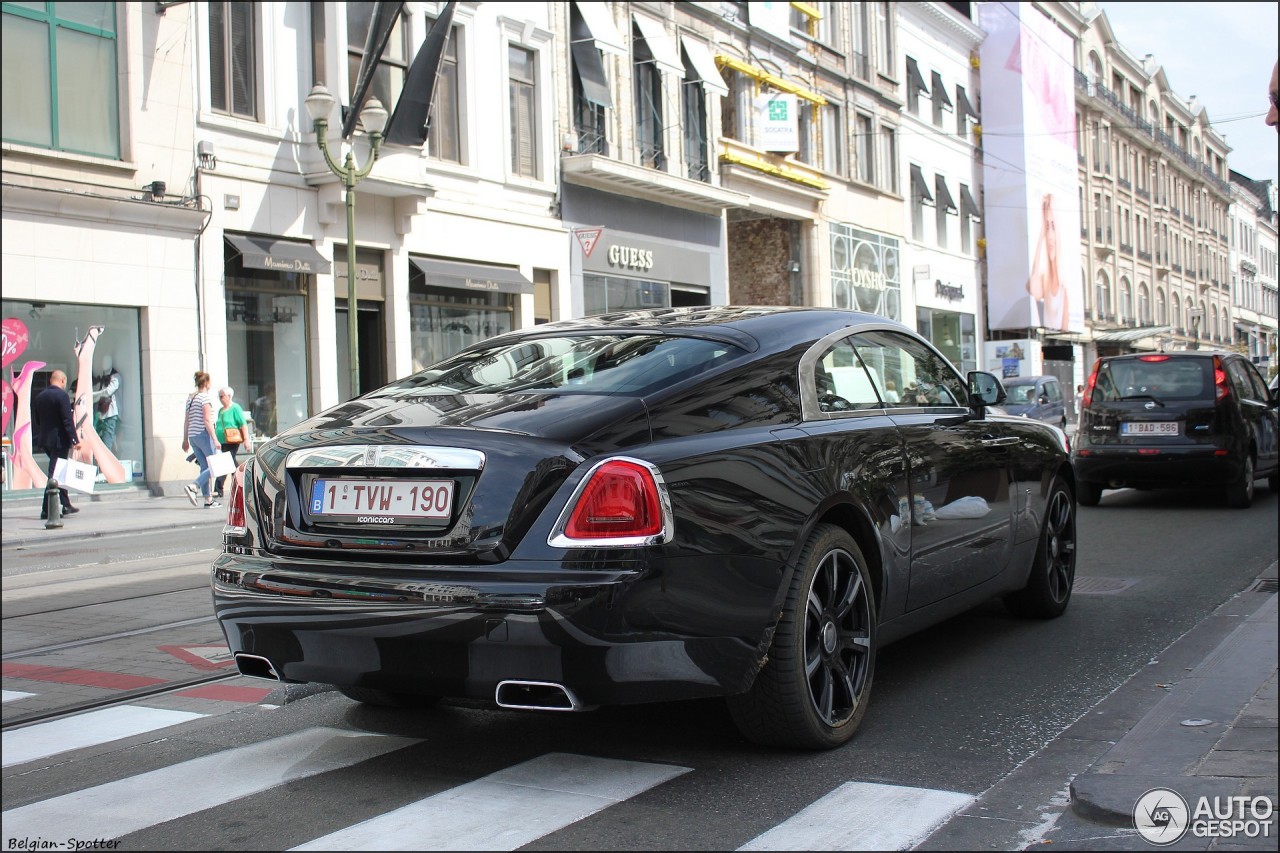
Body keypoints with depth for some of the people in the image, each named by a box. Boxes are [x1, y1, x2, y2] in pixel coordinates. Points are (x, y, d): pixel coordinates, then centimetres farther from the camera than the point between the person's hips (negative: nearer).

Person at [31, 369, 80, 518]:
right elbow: (67, 420, -18)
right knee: (55, 473, -5)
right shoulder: (62, 395, -13)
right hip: (59, 439, -8)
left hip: (44, 440, 8)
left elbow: (36, 420, 15)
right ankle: (46, 510, -6)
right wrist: (75, 439, -17)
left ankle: (66, 506, 21)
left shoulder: (39, 396, 9)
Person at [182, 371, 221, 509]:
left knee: (204, 467, 9)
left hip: (193, 436, 8)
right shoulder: (205, 397, -10)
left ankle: (208, 500, 6)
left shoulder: (190, 398, 14)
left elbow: (187, 421, 16)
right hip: (204, 434, -8)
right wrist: (215, 439, -18)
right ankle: (193, 487, -18)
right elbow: (207, 420, -17)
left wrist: (185, 440, 21)